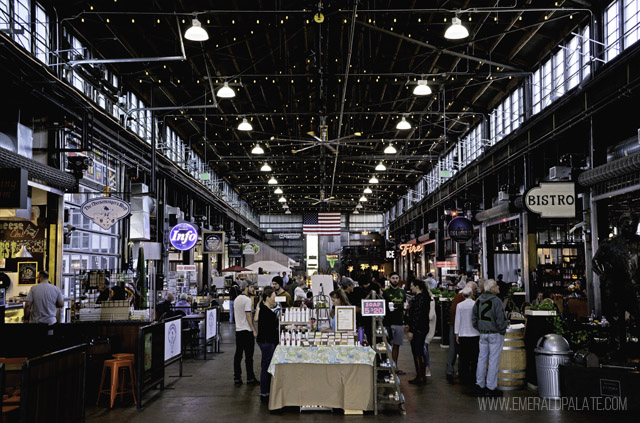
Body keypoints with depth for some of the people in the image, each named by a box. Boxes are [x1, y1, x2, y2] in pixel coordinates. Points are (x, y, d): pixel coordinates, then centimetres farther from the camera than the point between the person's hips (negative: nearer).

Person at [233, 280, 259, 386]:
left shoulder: (236, 299, 14)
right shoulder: (247, 300, -13)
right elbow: (248, 316, -17)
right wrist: (254, 330, -13)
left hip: (238, 330, 8)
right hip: (247, 330, -8)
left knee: (238, 354, 9)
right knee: (249, 356, -1)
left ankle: (237, 378, 11)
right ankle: (250, 378, 4)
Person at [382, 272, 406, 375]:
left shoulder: (402, 292, 13)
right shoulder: (385, 292, 0)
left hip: (399, 322, 4)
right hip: (388, 322, -4)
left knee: (396, 345, 10)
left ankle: (395, 367, 17)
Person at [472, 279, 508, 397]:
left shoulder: (478, 300, 4)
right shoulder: (496, 301, -16)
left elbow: (473, 318, 10)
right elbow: (501, 320, -17)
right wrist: (503, 330, -1)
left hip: (483, 334, 6)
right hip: (495, 335, -6)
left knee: (482, 359, 13)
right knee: (493, 360, 1)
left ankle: (480, 385, 19)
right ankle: (491, 388, 5)